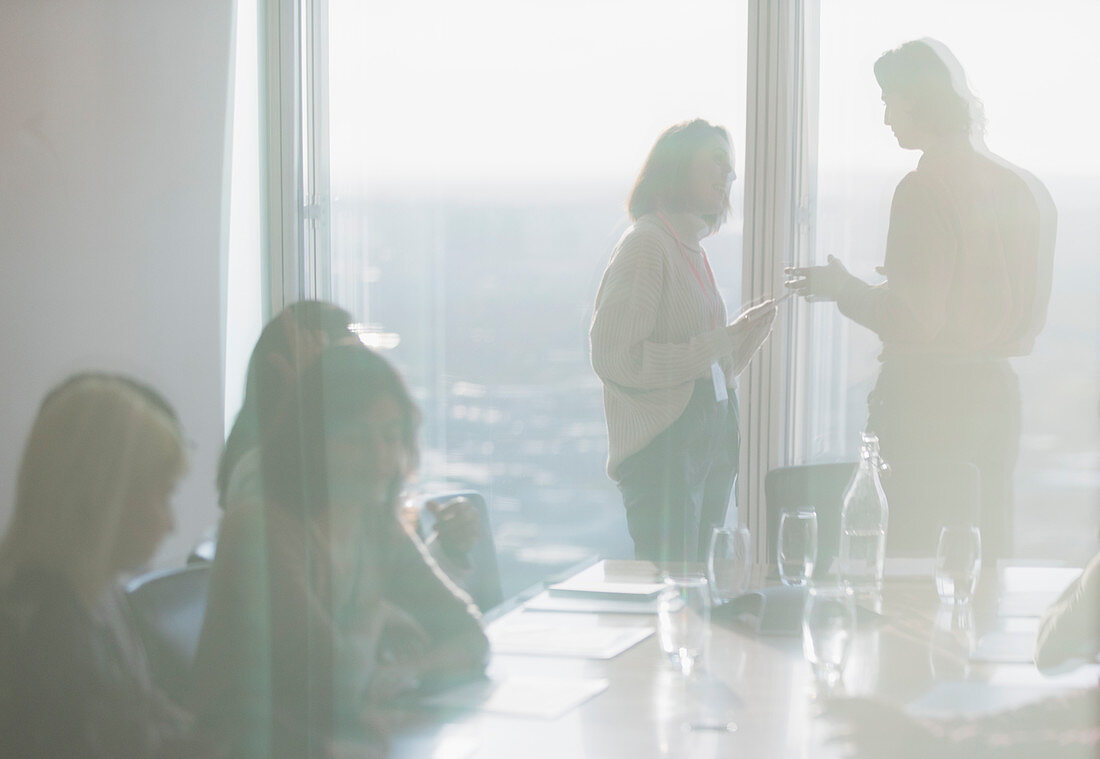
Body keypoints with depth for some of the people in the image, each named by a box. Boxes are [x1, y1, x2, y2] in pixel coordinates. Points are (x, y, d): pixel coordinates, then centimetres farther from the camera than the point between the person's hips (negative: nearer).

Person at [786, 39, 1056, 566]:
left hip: (927, 398, -8)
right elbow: (1029, 321, 15)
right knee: (984, 555, 14)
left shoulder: (924, 190, -14)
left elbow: (914, 321, -18)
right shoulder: (1026, 188, 8)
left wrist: (840, 289, -1)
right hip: (995, 391, 8)